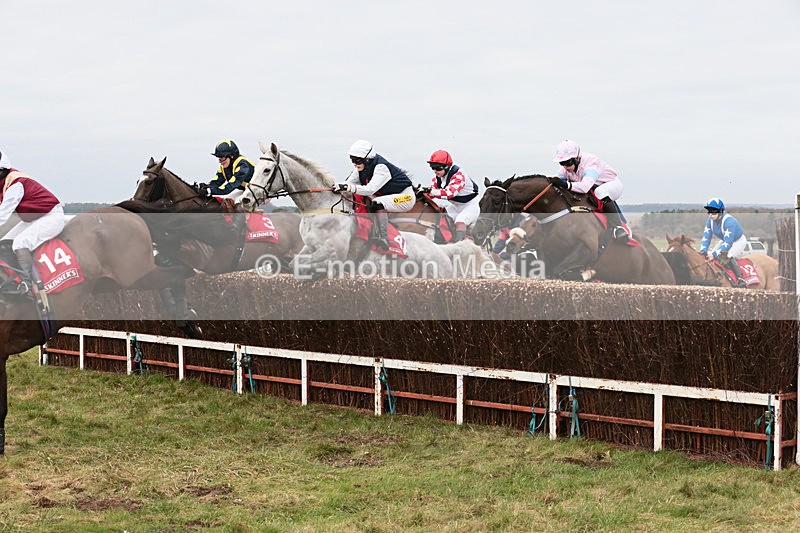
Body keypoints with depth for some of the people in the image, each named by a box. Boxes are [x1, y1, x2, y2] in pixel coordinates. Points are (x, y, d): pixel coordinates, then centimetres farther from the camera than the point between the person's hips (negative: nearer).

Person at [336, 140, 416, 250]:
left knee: (377, 204, -32)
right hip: (389, 197, 10)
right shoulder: (362, 168, -1)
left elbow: (370, 189, -37)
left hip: (405, 196, -10)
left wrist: (350, 188, -48)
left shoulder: (381, 167, -27)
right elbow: (349, 183, -6)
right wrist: (338, 187, -28)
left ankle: (384, 239, -28)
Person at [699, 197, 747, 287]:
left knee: (726, 256, -33)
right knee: (709, 256, -3)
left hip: (739, 241, -8)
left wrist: (714, 254, -43)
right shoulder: (710, 221, -14)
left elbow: (727, 243, -38)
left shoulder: (729, 222, -36)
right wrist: (703, 252, -28)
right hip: (725, 240, 8)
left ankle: (740, 279, -31)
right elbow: (706, 238, -10)